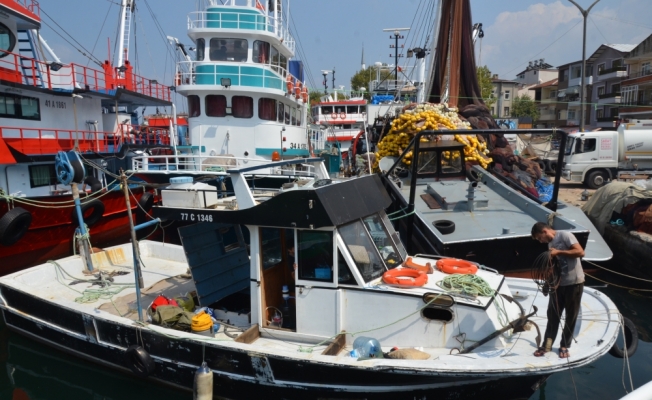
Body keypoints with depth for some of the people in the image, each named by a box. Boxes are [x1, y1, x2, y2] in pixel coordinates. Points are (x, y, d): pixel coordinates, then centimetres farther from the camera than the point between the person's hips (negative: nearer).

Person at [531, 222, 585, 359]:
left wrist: (558, 252, -19)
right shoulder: (550, 243, 13)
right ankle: (547, 344, 17)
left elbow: (580, 252, -20)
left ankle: (564, 346, 19)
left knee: (571, 316, 7)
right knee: (552, 315, 8)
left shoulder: (565, 235, -10)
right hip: (558, 283, 7)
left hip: (574, 282, -7)